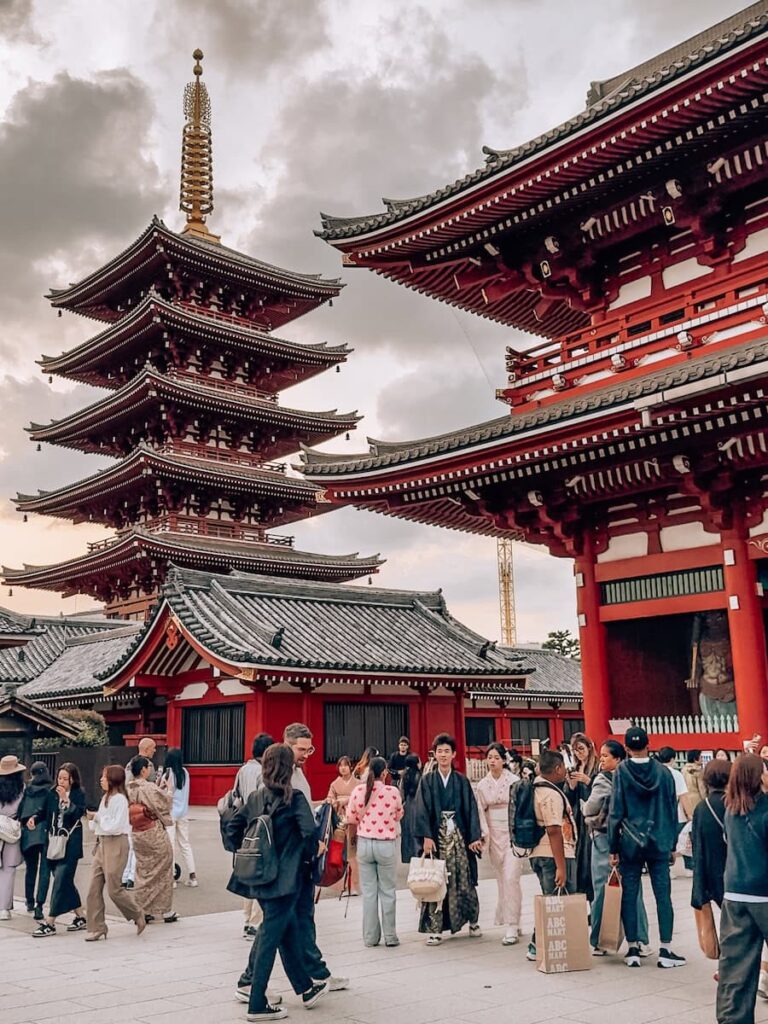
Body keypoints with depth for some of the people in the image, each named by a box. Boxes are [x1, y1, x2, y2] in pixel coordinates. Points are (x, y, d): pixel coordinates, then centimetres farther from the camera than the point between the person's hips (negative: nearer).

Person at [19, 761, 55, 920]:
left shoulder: (26, 789, 6)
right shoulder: (50, 790, -4)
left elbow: (20, 811, 5)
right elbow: (51, 812, -11)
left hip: (27, 833, 4)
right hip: (44, 832, -4)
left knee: (31, 868, 20)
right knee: (44, 869, -1)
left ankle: (30, 901, 32)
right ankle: (39, 905, -11)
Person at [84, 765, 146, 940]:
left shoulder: (119, 799, -13)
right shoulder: (106, 798, 14)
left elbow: (116, 826, -20)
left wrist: (98, 817, -13)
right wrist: (92, 818, 0)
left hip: (116, 844, -9)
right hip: (102, 843, 9)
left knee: (114, 889, -3)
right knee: (94, 888, 3)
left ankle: (138, 917, 17)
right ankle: (96, 928, 10)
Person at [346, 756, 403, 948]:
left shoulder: (358, 790, -8)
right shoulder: (393, 792, -13)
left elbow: (350, 817, 2)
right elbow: (398, 816, 2)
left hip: (364, 843, 2)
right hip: (386, 845, -2)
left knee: (368, 891, 11)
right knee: (387, 891, 10)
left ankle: (370, 937, 17)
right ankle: (390, 936, 15)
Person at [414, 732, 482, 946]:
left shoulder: (462, 781, 7)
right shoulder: (427, 781, 4)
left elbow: (471, 809, 3)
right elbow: (422, 811, -3)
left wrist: (475, 837, -6)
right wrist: (426, 837, -15)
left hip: (459, 836, 1)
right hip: (436, 836, -1)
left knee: (464, 879, 3)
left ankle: (473, 921, 22)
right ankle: (435, 929, 5)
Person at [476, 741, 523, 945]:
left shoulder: (514, 781, -6)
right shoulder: (482, 785, 5)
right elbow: (480, 811, 7)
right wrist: (483, 833, -4)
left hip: (513, 832, -4)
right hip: (494, 834, 4)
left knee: (510, 878, -12)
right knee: (502, 880, 9)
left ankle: (512, 928, -9)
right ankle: (509, 920, 22)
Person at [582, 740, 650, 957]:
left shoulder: (603, 780, -8)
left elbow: (590, 809, -10)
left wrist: (583, 805, 1)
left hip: (604, 838, -3)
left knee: (602, 891, 1)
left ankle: (598, 942, 7)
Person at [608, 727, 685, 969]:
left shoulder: (621, 772, -7)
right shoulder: (663, 771, -2)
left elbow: (615, 812, -6)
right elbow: (673, 810, 5)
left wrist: (613, 848, 0)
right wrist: (672, 843, 15)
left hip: (630, 843, -1)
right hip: (659, 843, 1)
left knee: (629, 895, 6)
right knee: (663, 895, 6)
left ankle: (633, 950, 11)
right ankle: (665, 951, 7)